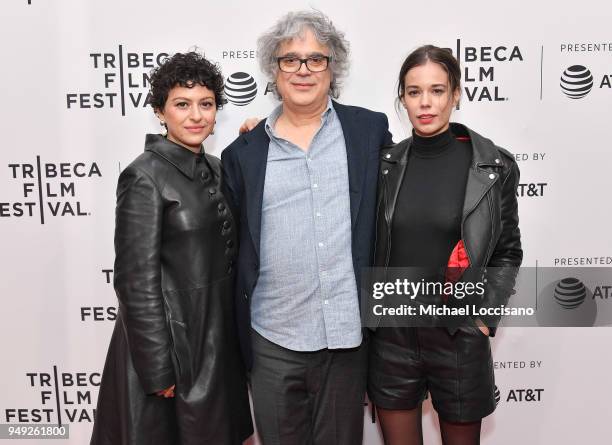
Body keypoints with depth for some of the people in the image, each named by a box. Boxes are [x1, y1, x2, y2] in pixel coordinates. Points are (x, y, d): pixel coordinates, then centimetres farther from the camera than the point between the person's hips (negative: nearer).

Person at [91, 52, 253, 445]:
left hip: (219, 337, 7)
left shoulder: (215, 168, 7)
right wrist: (159, 367, -17)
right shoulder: (145, 176, -15)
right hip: (171, 338, -7)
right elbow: (137, 280, -17)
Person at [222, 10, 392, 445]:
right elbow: (233, 243, 7)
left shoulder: (370, 129, 2)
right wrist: (235, 338, 9)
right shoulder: (245, 151, 4)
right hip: (273, 341, 1)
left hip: (347, 334, 0)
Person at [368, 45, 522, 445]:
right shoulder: (385, 163, 0)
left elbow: (507, 252, 0)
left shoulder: (494, 166, -5)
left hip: (459, 336, -1)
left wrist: (485, 316, -7)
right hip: (391, 334, 2)